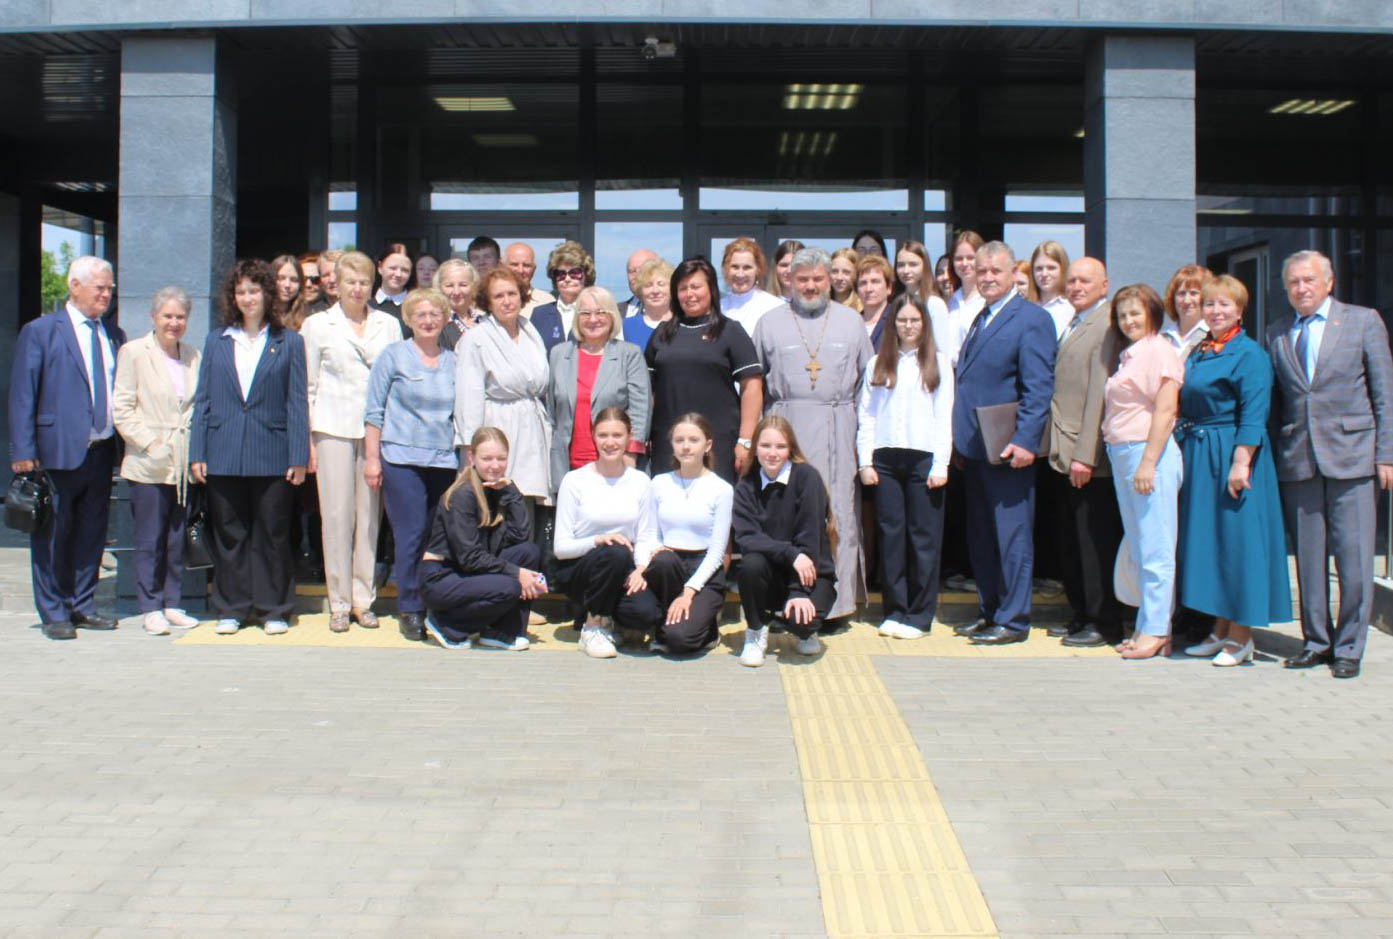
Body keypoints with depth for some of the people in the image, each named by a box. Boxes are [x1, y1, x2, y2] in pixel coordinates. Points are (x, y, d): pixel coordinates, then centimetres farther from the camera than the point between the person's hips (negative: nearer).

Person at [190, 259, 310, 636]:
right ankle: (230, 609, 17)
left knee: (272, 534, 3)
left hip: (272, 456, -2)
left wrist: (299, 457, -5)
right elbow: (203, 400, 10)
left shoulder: (289, 342, 4)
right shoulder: (216, 341, 11)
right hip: (223, 455, 2)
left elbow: (297, 402, 1)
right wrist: (196, 453, 2)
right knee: (228, 534, 7)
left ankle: (274, 609, 13)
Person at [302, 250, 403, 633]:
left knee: (370, 514, 2)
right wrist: (307, 439, 1)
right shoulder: (318, 325, 8)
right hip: (333, 428, -1)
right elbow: (309, 385, 7)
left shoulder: (389, 325, 10)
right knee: (337, 514, -2)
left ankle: (363, 598, 12)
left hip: (377, 428, 1)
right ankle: (339, 603, 6)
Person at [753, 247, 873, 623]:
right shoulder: (770, 323, 11)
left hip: (837, 431, 1)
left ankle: (834, 601, 4)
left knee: (837, 513, -1)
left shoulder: (851, 321, 13)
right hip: (786, 428, 0)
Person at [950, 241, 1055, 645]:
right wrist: (959, 439, 14)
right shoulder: (979, 320, 18)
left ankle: (1014, 621, 6)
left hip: (1008, 449, -8)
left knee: (1011, 536, -2)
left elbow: (1039, 388, -15)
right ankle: (989, 612, 24)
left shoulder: (1032, 319, -8)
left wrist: (1024, 441, -22)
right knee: (981, 537, 13)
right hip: (974, 447, 8)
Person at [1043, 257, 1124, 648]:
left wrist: (1085, 455, -21)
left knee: (1094, 543, 0)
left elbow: (1099, 394, -18)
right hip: (1063, 453, 9)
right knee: (1067, 543, 14)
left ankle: (1104, 624, 9)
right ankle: (1081, 615, 25)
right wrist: (1060, 450, 12)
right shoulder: (1070, 325, 17)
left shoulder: (1106, 326, -13)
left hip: (1090, 455, -9)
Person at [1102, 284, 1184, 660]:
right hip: (1121, 456, 10)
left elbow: (1165, 411, -15)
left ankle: (1155, 632, -2)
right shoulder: (1128, 355, 19)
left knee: (1154, 550, -5)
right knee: (1137, 548, 11)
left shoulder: (1159, 351, -8)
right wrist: (1120, 458, 12)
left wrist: (1148, 462, -20)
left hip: (1149, 453, -10)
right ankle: (1152, 625, 18)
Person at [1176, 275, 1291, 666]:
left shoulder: (1249, 354, -9)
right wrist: (1186, 453, 11)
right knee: (1206, 541, 10)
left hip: (1232, 456, -8)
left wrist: (1240, 463, -22)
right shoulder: (1198, 353, 14)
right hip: (1198, 458, 8)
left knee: (1236, 539, -4)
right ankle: (1221, 630, 19)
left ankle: (1241, 637, 3)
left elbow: (1253, 415, -16)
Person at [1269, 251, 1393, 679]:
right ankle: (1317, 642, 18)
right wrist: (1276, 455, 4)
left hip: (1351, 459, -3)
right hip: (1297, 462, 3)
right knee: (1308, 558, 7)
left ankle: (1349, 648, 8)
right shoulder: (1276, 334, 12)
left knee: (1353, 559, -2)